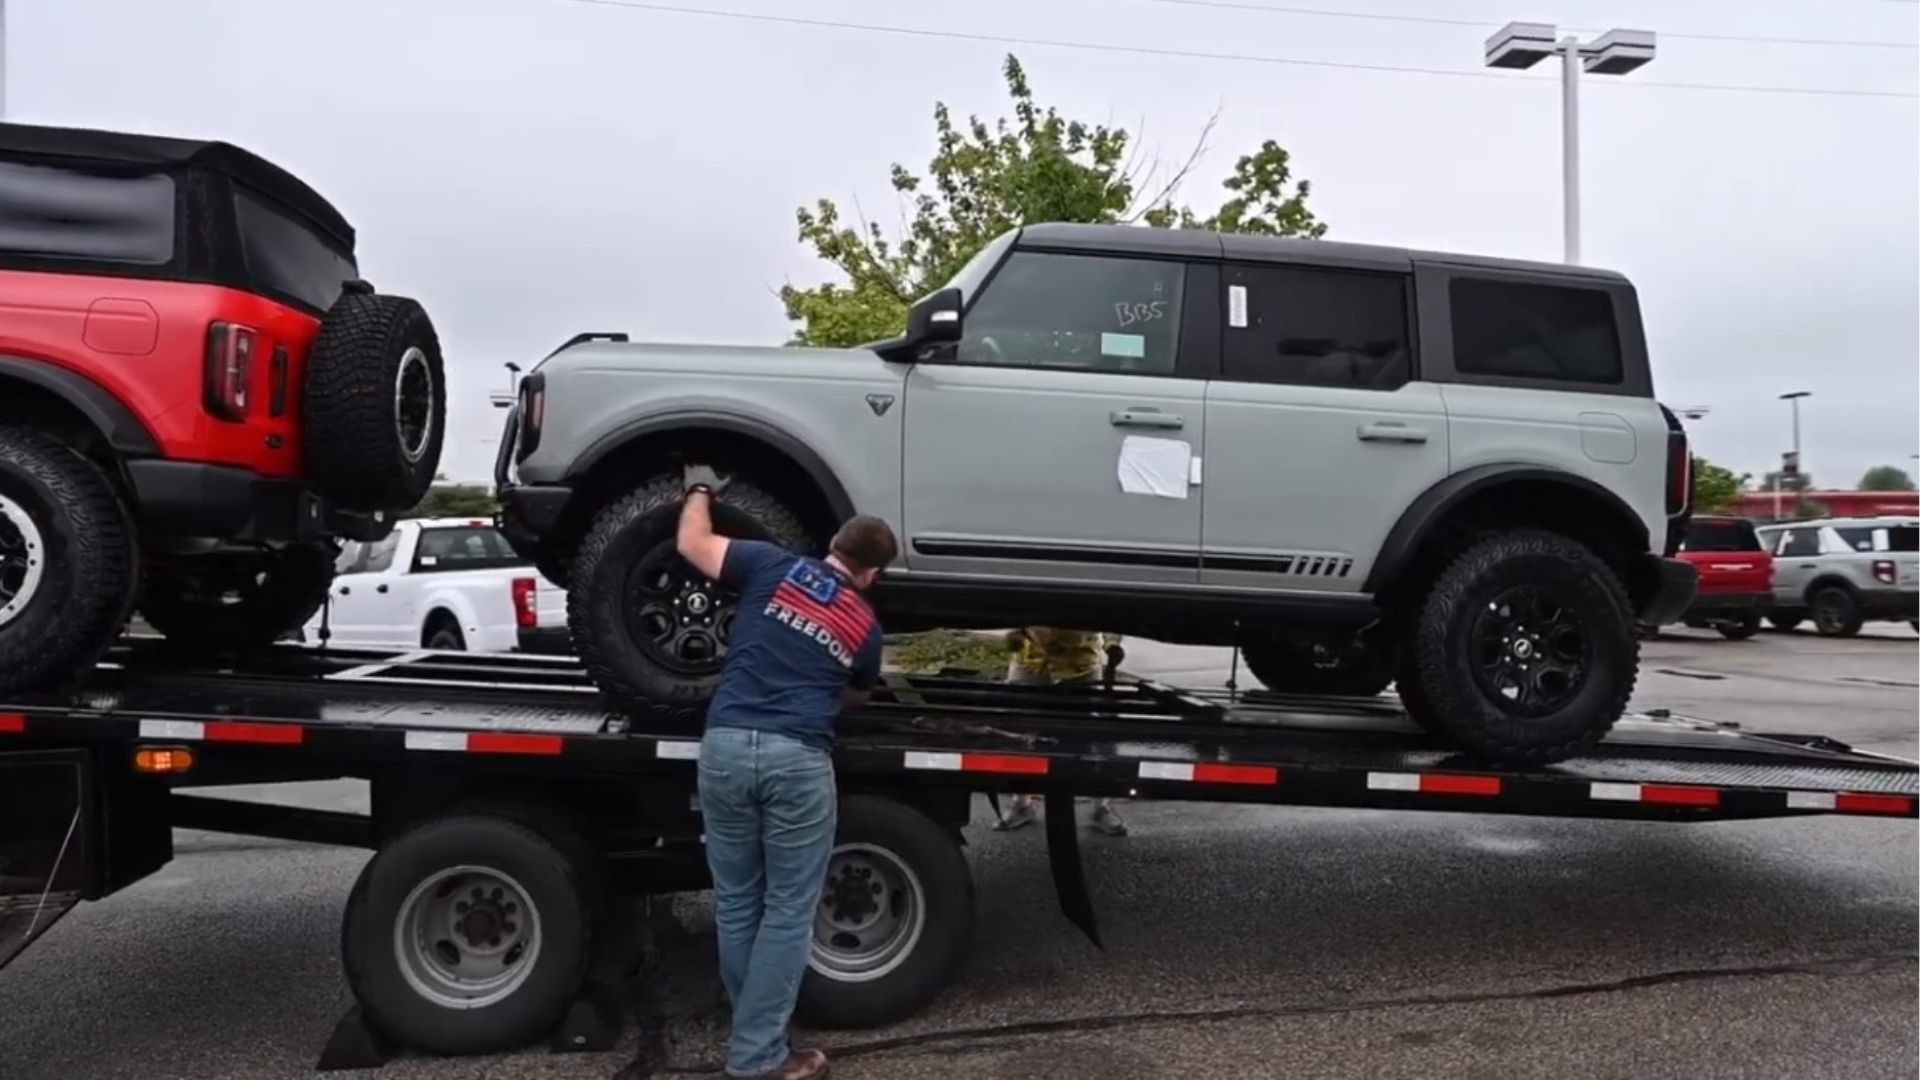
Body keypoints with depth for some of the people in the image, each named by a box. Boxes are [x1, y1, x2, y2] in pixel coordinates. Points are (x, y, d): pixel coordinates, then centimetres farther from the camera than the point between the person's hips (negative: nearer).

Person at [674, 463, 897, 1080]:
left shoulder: (774, 567, 9)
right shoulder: (866, 628, 13)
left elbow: (691, 542, 15)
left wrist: (700, 488, 33)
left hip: (725, 745, 2)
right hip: (797, 759, -2)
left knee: (736, 904, 15)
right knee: (787, 911, 8)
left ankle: (752, 1030, 29)